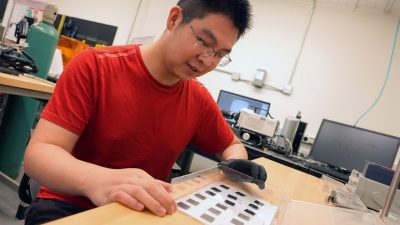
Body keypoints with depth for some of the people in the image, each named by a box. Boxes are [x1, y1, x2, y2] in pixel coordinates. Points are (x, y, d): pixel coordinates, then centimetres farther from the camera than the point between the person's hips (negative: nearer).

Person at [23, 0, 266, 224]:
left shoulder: (200, 100, -5)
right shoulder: (94, 67, -16)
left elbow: (232, 145, 12)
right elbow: (39, 153, -21)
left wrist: (236, 164, -13)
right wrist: (96, 180, -42)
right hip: (69, 204, -2)